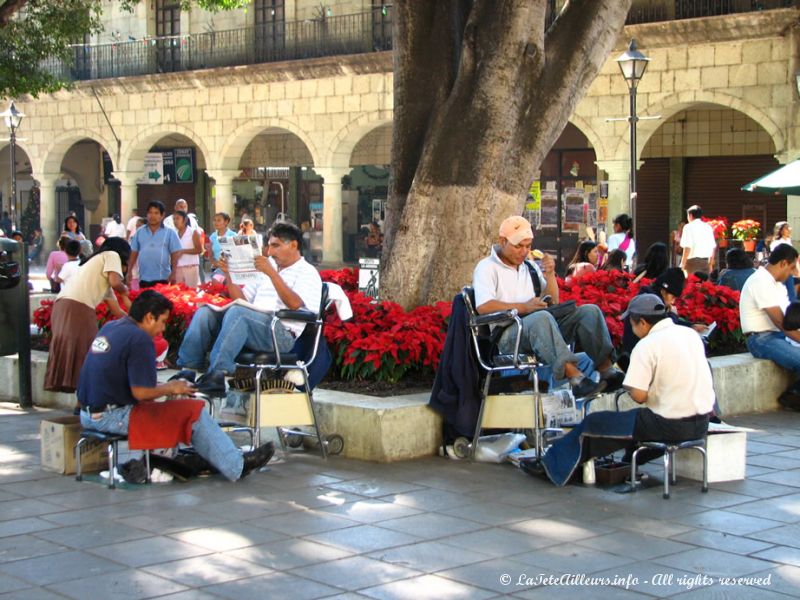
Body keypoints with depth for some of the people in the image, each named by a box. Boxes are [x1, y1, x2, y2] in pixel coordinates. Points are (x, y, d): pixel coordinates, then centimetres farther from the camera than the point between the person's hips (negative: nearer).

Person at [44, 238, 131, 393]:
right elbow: (115, 282, -7)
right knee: (84, 351, -8)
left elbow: (116, 310, 36)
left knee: (67, 348, 9)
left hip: (62, 305, 8)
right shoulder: (112, 255, 12)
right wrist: (124, 290, 15)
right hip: (78, 306, -8)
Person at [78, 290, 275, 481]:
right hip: (112, 416, -10)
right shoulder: (139, 339, -18)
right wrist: (170, 389, -3)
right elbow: (141, 392, -21)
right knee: (194, 411, -3)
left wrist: (164, 386, 13)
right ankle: (237, 467, 3)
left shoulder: (110, 327, 10)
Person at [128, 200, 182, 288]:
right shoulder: (139, 232, 9)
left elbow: (175, 254, -2)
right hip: (144, 278, 3)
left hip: (162, 278, -3)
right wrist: (129, 272, 6)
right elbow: (134, 253, 11)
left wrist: (173, 273, -9)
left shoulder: (170, 233, 1)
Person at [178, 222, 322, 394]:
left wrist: (272, 273, -18)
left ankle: (216, 374, -41)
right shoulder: (267, 269, 29)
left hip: (281, 333, -7)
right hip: (253, 325, 7)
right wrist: (228, 274, 11)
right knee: (205, 312, -11)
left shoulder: (307, 272, 7)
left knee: (237, 312, -33)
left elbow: (295, 304, -14)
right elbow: (241, 299, 24)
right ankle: (188, 369, -20)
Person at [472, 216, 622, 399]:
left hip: (540, 329, 7)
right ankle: (576, 377, -51)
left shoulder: (530, 267, 24)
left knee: (589, 311, -10)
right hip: (508, 337, -7)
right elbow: (483, 307, -13)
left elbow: (553, 302, 22)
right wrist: (524, 307, -20)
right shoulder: (487, 267, 3)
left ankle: (607, 370, -24)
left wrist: (550, 274, 5)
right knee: (541, 318, -38)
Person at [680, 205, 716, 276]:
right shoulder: (708, 227, 12)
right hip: (706, 262, 6)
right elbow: (713, 247, 14)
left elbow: (687, 247, -12)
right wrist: (710, 264, 22)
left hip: (693, 261, -6)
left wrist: (682, 264, -7)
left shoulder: (689, 227, -4)